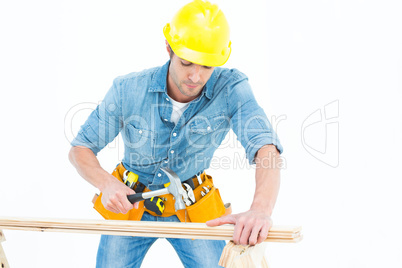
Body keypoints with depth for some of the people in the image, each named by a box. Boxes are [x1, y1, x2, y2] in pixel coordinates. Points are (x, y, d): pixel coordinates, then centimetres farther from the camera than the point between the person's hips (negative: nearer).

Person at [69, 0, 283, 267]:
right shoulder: (127, 90, -20)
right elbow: (80, 149, -11)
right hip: (130, 204, 0)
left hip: (192, 208, 0)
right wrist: (108, 184, -33)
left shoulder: (231, 88, -23)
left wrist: (261, 209, -56)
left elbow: (266, 149, -36)